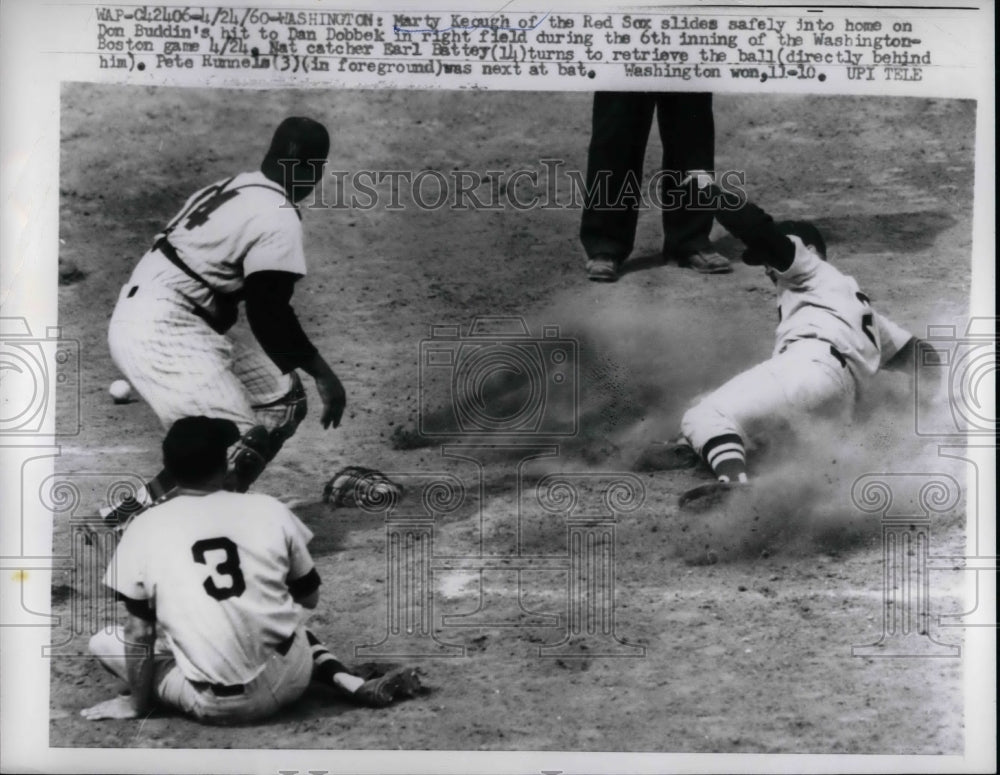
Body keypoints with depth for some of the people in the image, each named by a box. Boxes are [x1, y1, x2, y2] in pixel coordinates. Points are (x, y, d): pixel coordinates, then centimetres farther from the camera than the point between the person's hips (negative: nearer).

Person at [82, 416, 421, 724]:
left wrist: (138, 702, 14)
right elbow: (310, 598, 12)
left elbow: (139, 632, 1)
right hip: (288, 681, 2)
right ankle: (356, 685, 11)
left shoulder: (144, 529, -3)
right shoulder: (269, 509, 0)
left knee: (103, 641, 17)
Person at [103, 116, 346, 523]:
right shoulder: (279, 218, -14)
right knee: (242, 444, -16)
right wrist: (323, 373, -6)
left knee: (283, 399, 14)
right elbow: (269, 316, -15)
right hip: (161, 333, -10)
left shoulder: (233, 187, 13)